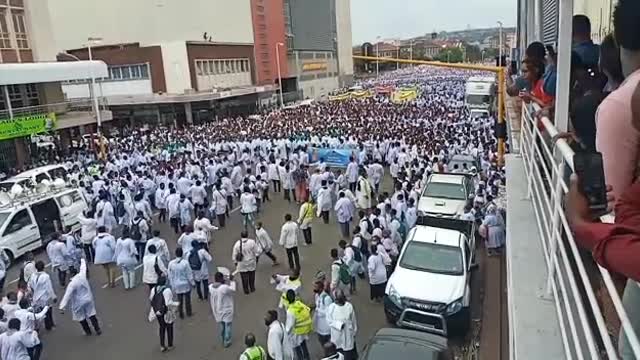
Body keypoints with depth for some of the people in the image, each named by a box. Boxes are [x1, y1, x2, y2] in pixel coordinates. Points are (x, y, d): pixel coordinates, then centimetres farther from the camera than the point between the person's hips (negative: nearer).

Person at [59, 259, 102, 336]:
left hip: (79, 304, -5)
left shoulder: (72, 284, -27)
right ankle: (98, 330, 24)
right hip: (88, 300, 5)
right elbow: (83, 268, 8)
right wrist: (83, 261, 29)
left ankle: (88, 331, 30)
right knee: (92, 316, 17)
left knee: (82, 319, 17)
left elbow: (67, 296, -28)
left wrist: (62, 307, -25)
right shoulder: (82, 275, -14)